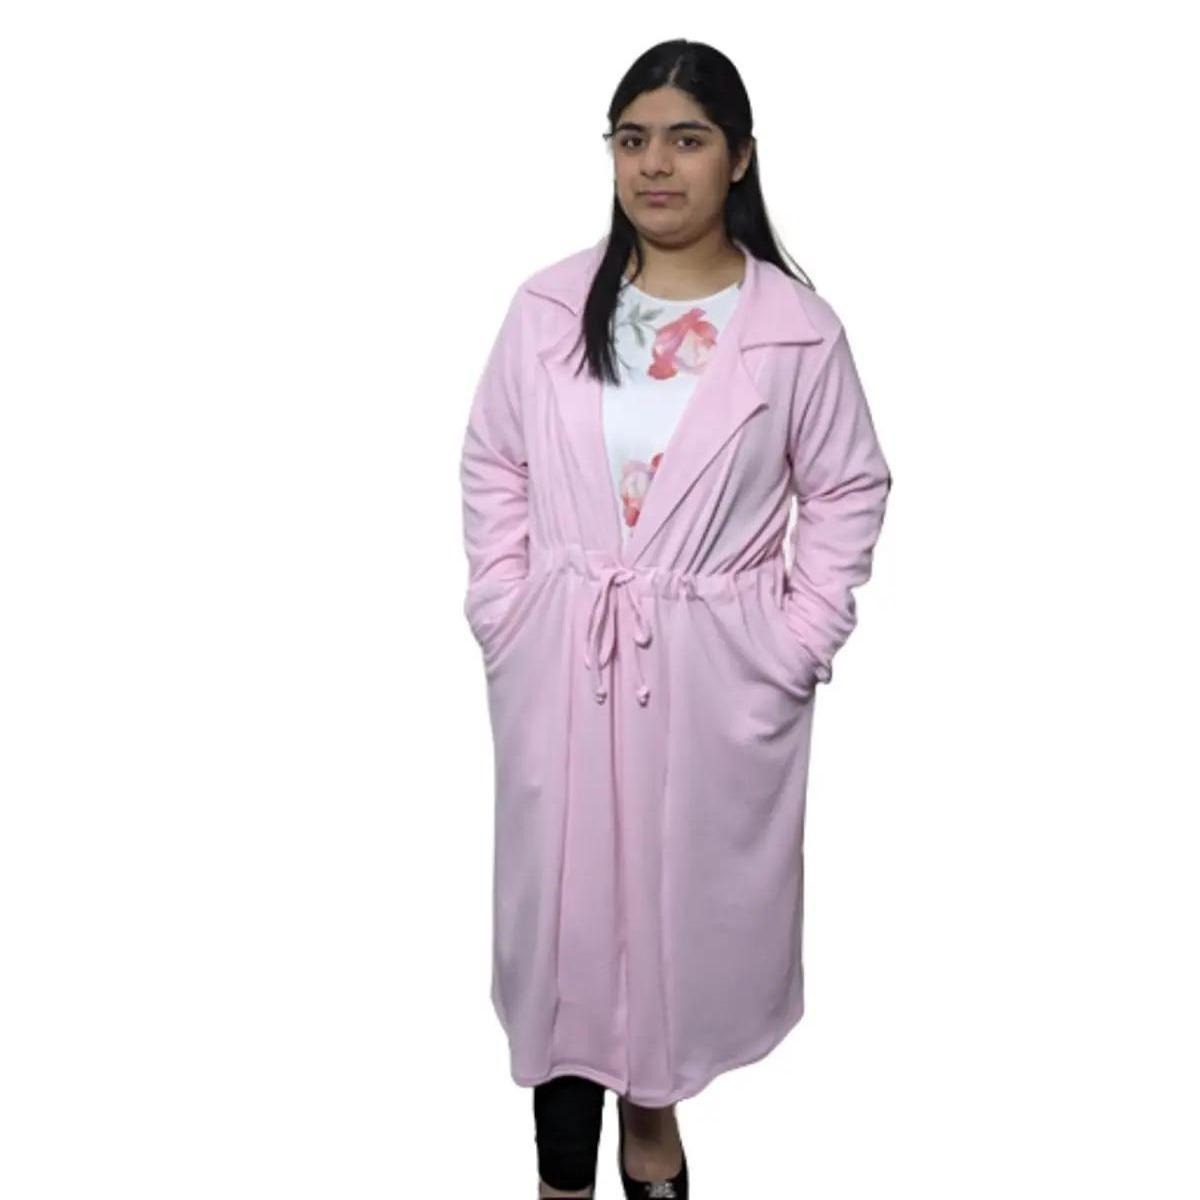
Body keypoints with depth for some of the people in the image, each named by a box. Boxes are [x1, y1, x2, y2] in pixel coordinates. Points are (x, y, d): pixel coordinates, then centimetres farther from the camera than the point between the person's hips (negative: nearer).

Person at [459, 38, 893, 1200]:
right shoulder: (549, 306, -2)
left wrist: (799, 644, -4)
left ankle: (652, 1103, 42)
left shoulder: (796, 328, -6)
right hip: (562, 666, 1)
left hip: (718, 670, -1)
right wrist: (504, 620, -1)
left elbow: (848, 493, 2)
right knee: (561, 897, 9)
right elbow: (493, 470, 5)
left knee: (691, 893, 14)